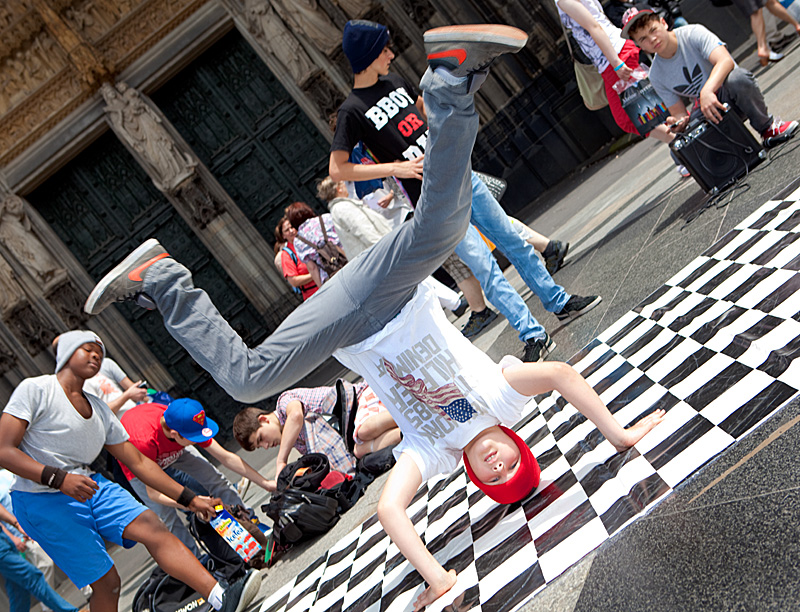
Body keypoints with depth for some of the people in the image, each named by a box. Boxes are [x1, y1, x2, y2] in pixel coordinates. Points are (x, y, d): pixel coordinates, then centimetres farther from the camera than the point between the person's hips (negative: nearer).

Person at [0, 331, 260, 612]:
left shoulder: (100, 410, 14)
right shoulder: (35, 390, -6)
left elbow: (139, 463, 15)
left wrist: (190, 499, 10)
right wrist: (58, 478, -27)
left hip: (90, 486, 6)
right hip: (44, 501, -6)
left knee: (153, 527, -17)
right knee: (107, 583, -9)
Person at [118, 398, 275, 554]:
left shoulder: (187, 425, -33)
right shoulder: (145, 441, -47)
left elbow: (226, 458, -23)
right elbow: (154, 493, -38)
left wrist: (265, 483, -21)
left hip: (175, 450, 4)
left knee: (215, 479, -4)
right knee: (168, 518, -14)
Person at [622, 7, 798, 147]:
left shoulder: (693, 33, -14)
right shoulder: (656, 76, -2)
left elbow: (726, 61, -31)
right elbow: (679, 113, 2)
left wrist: (707, 90, -49)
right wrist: (679, 122, -24)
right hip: (703, 111, 3)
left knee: (737, 78, -40)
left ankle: (767, 127, -14)